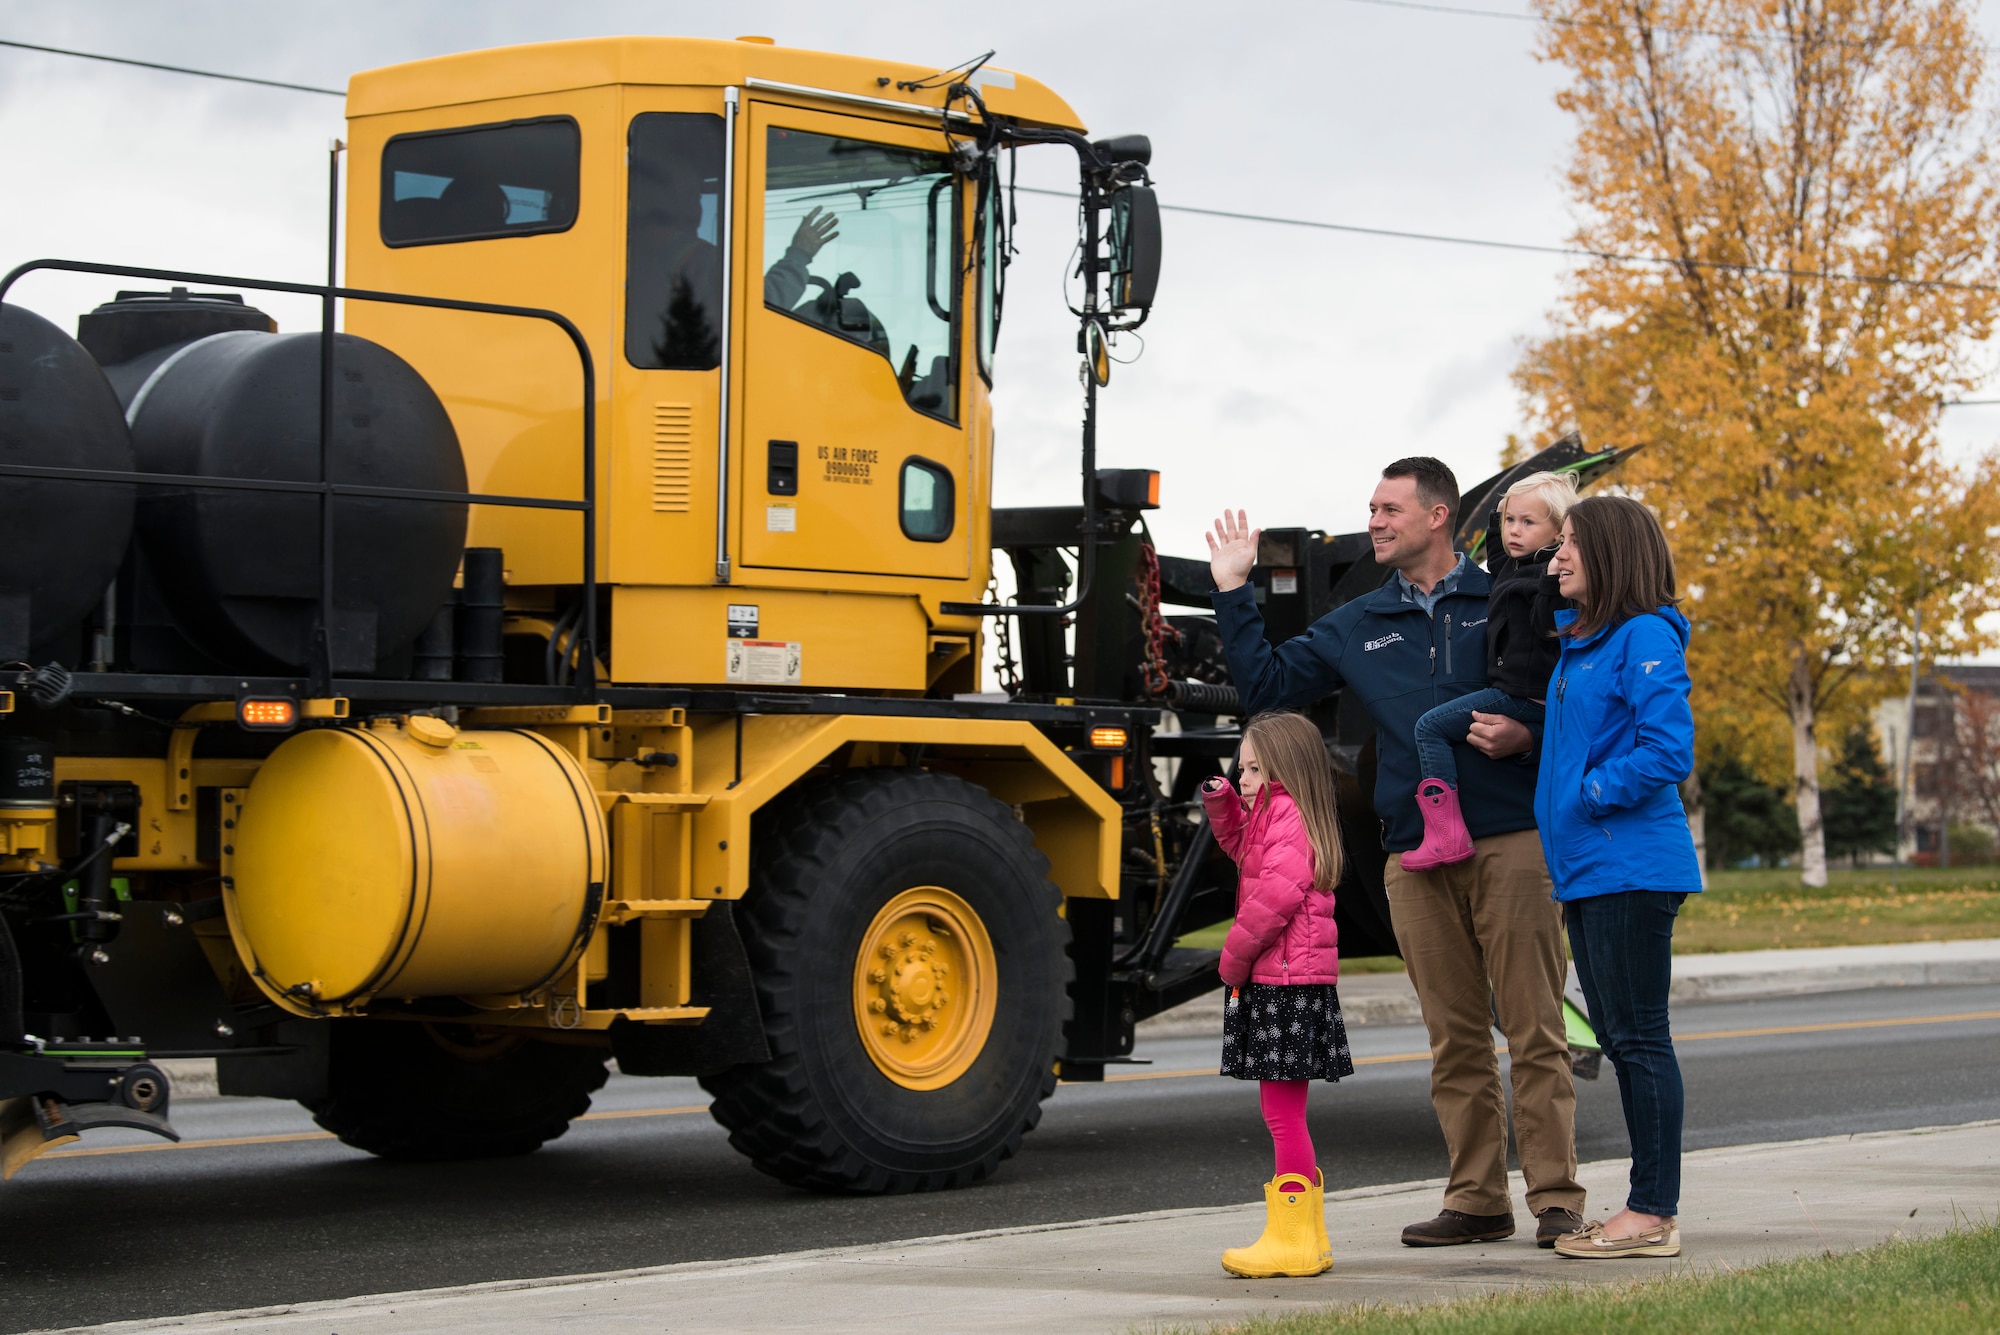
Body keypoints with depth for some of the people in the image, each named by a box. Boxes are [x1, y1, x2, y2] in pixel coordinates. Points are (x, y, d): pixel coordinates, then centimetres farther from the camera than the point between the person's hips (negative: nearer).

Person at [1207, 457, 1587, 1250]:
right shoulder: (1357, 628, 17)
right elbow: (1265, 685, 15)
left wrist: (1527, 737, -12)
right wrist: (1233, 593, 10)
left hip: (1510, 845, -4)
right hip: (1416, 854, 4)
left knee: (1534, 1028, -5)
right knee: (1455, 1039, 6)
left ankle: (1556, 1198, -2)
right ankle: (1476, 1200, 12)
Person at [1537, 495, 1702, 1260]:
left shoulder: (1646, 638, -11)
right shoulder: (1578, 642, 16)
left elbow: (1667, 751, -19)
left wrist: (1590, 794, -12)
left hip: (1631, 871, -10)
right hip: (1585, 872, 10)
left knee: (1639, 1039, -6)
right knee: (1617, 1039, 12)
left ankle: (1654, 1214, -2)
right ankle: (1646, 1209, 18)